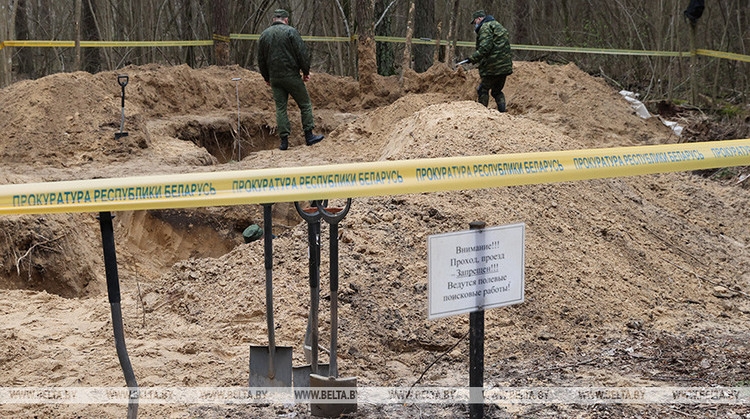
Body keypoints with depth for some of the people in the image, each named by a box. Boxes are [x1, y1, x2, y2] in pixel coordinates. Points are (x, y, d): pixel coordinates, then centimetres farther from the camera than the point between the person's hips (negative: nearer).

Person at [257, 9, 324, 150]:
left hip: (274, 78, 5)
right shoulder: (290, 31, -6)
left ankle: (284, 140, 4)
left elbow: (261, 60, 14)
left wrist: (266, 78, 23)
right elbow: (302, 54, -10)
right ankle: (309, 136, 6)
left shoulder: (264, 35, 9)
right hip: (292, 76, -4)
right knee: (305, 104, 6)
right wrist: (306, 71, 2)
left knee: (280, 108, 7)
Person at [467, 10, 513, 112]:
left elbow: (485, 47, -21)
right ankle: (502, 111, 8)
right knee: (497, 91, 17)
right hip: (505, 66, 9)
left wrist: (473, 58, -15)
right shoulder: (498, 25, 23)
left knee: (483, 90, 1)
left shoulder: (485, 27, -8)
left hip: (493, 67, -9)